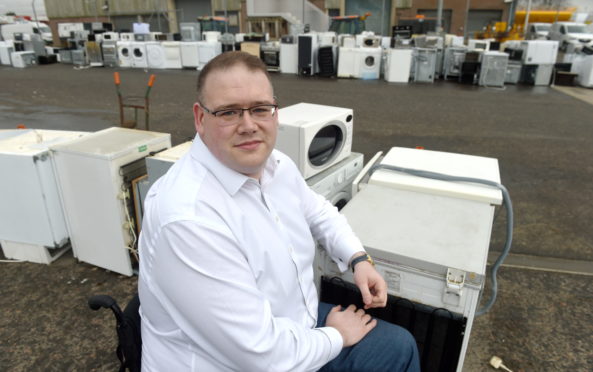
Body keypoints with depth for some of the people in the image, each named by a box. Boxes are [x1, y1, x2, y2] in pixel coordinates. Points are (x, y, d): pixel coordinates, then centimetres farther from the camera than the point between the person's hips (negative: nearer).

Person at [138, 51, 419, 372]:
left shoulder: (276, 163, -6)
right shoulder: (188, 217, -33)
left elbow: (318, 211, 15)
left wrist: (358, 258, 0)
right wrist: (337, 338, -12)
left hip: (299, 323, 8)